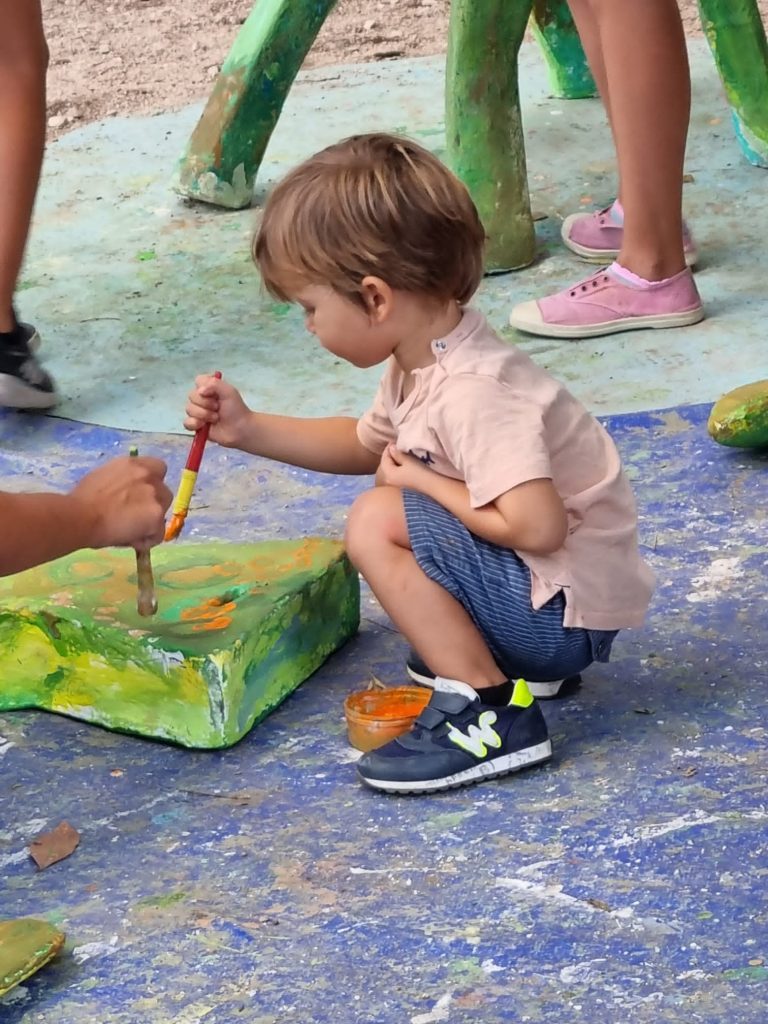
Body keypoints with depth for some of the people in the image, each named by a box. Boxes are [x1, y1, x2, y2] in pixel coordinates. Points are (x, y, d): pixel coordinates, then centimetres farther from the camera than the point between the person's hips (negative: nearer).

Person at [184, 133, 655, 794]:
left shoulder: (473, 392, -26)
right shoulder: (425, 361, 4)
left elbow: (537, 527, -35)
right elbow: (367, 446, 24)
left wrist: (420, 482, -19)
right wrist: (248, 430, 13)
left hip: (568, 613, -10)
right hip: (546, 593, 10)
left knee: (378, 522, -18)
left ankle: (494, 713, -17)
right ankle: (502, 659, 13)